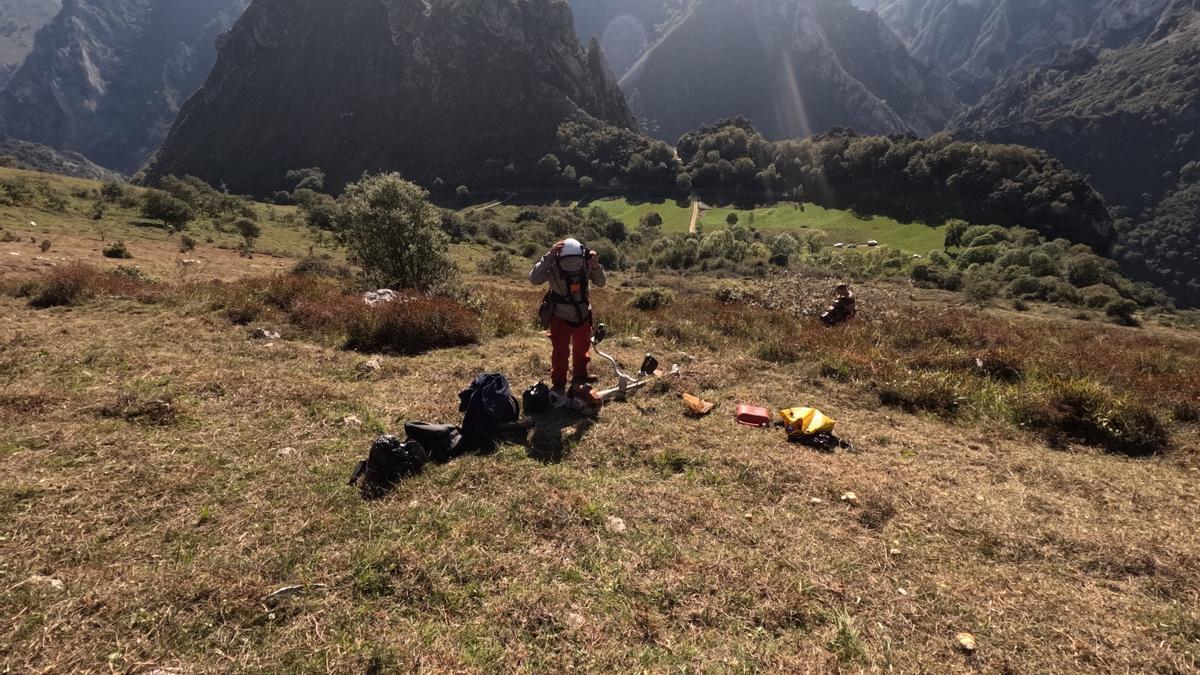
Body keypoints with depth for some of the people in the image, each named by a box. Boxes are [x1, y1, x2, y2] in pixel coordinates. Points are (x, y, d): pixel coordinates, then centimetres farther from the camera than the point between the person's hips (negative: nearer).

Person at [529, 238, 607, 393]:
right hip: (561, 318, -4)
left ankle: (580, 375, 44)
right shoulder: (553, 267, -27)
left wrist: (596, 266, -33)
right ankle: (558, 383, 19)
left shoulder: (586, 265, -18)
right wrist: (549, 256, -46)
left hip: (583, 316, 4)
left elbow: (601, 283, -15)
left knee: (583, 348, 22)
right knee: (560, 352, 0)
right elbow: (534, 279, -41)